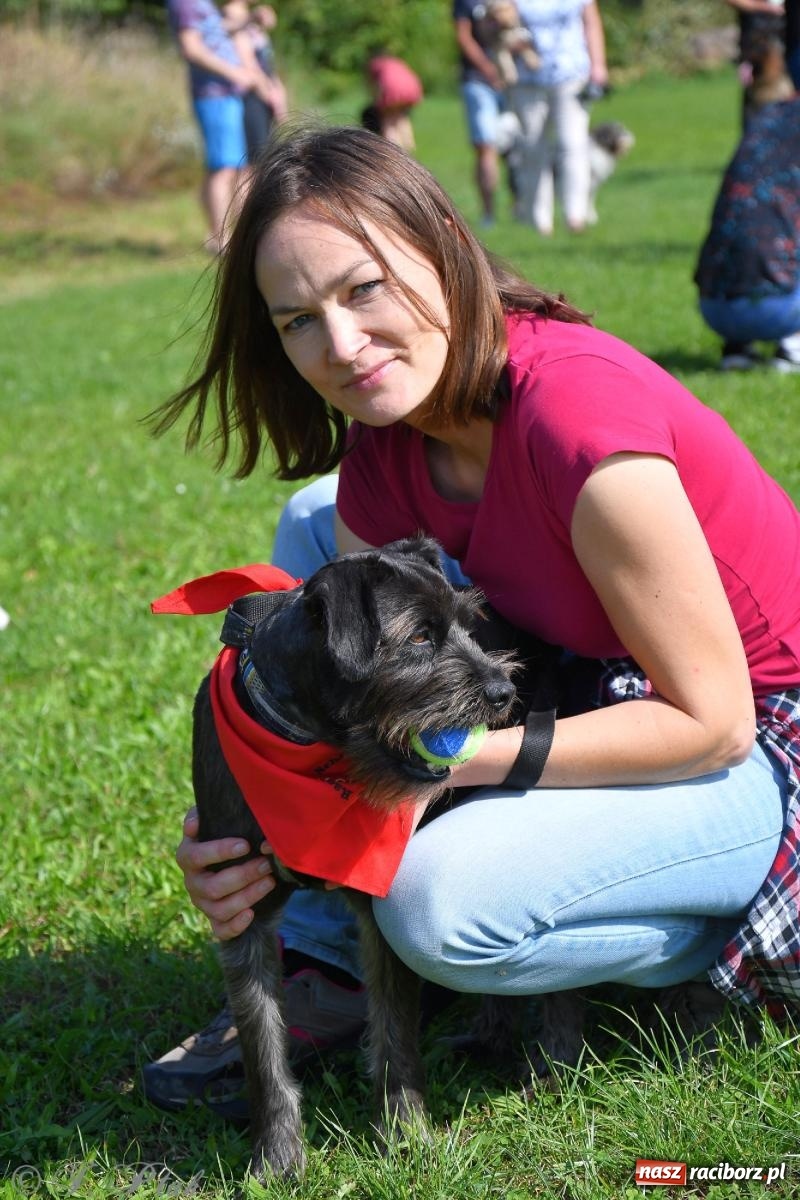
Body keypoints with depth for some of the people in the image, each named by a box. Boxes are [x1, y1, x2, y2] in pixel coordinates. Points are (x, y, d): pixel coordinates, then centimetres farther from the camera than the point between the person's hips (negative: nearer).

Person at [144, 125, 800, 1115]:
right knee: (319, 521, 3)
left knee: (443, 904, -30)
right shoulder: (386, 448, -5)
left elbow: (711, 722, -25)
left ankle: (708, 946, 2)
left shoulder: (577, 407, -31)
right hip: (599, 688, 9)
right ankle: (328, 947, 3)